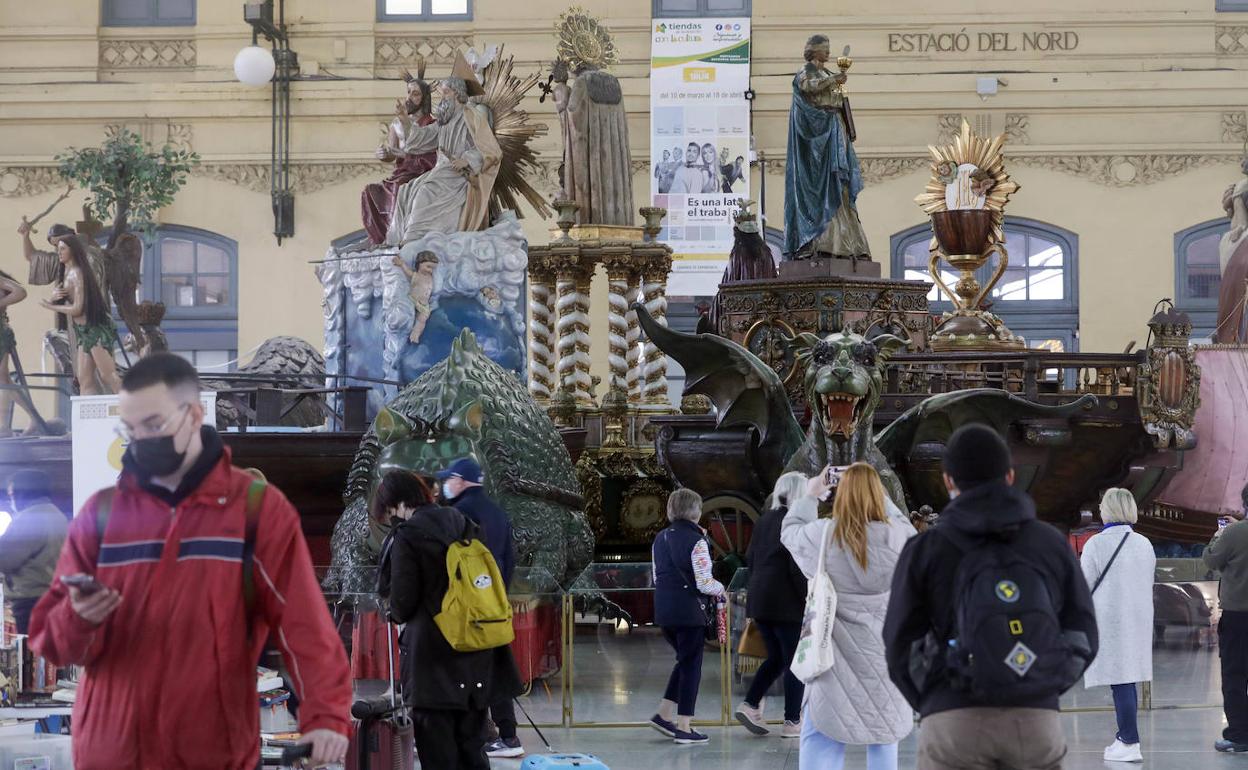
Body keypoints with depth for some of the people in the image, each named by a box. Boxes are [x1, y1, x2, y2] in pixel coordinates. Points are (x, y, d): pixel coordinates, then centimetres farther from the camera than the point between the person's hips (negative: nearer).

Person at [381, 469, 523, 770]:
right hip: (477, 657, 6)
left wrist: (398, 615, 10)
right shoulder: (463, 524, 8)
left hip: (434, 655, -6)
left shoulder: (406, 536, -11)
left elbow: (402, 600, -11)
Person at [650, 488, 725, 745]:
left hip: (663, 608, 7)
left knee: (685, 660, 21)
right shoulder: (696, 541, -13)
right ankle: (684, 727, 3)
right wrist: (720, 589, 3)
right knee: (691, 665, 2)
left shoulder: (660, 539, 10)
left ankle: (664, 714, 16)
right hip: (689, 611, -7)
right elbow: (704, 583, -15)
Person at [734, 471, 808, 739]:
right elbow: (799, 569, -17)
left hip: (758, 599, 7)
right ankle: (792, 722, 4)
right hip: (786, 603, -7)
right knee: (795, 661, 2)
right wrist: (810, 602, -11)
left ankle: (750, 705, 5)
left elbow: (750, 558, 15)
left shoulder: (763, 522, 10)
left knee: (776, 657, 18)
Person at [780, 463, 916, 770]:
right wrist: (878, 495, 27)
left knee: (820, 738, 1)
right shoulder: (896, 536, -8)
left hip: (839, 653, -1)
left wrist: (810, 495, 28)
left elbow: (790, 530, 14)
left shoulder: (823, 535, -8)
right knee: (884, 733, 13)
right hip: (885, 656, 2)